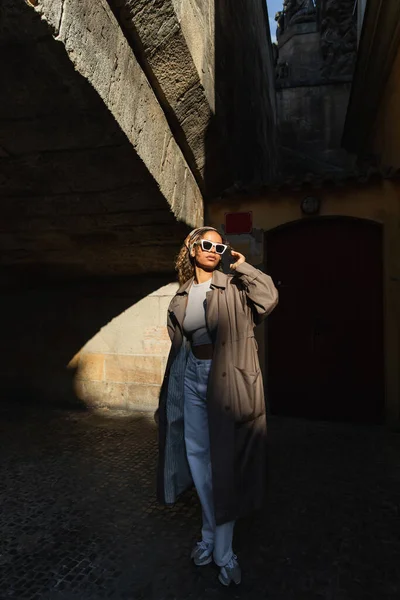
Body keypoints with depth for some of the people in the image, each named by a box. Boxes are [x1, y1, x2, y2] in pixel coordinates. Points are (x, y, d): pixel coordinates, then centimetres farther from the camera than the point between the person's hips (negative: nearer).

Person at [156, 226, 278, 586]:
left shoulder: (234, 288, -1)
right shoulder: (182, 296, 11)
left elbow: (269, 299, -20)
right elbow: (177, 342, 15)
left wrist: (243, 267, -9)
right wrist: (172, 391, 15)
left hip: (225, 380, -4)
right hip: (191, 378, 5)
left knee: (223, 460, 3)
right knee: (196, 452, 12)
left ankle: (222, 549, 21)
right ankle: (213, 534, 35)